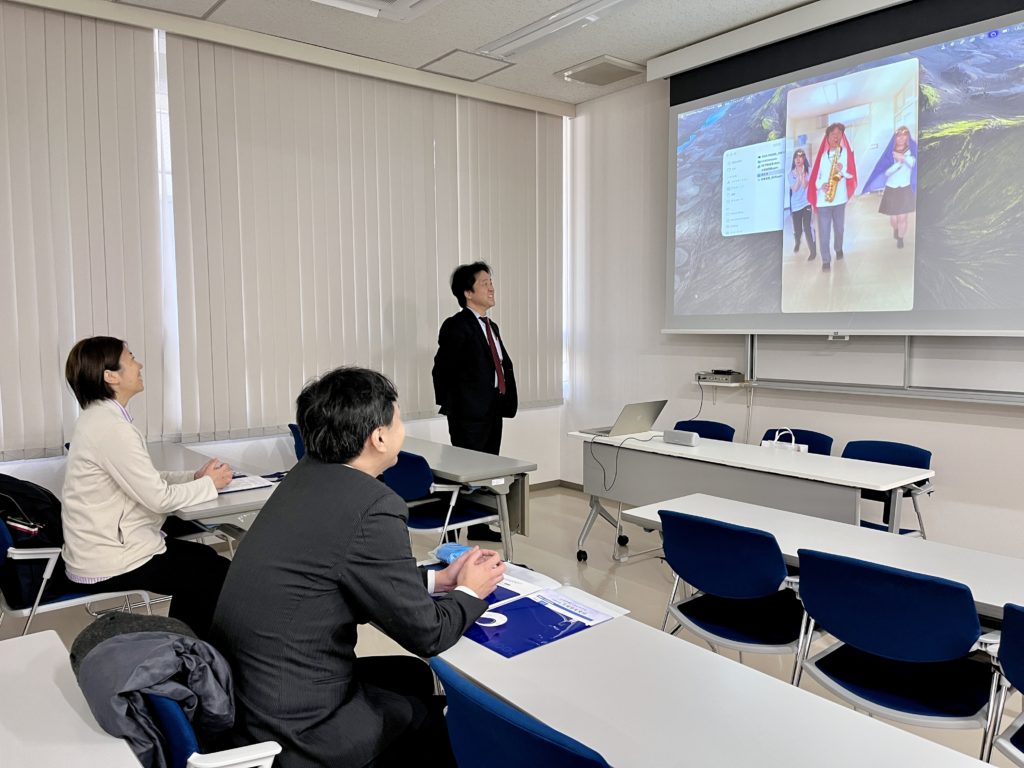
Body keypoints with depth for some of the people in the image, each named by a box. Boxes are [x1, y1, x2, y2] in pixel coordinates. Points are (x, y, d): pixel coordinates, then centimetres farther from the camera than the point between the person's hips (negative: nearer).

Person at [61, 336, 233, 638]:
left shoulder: (98, 418, 7)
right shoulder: (111, 427, -24)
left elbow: (145, 480, 11)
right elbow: (158, 497, -22)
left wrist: (195, 477, 1)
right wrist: (210, 484, -8)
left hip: (99, 548, 10)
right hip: (108, 567, -9)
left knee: (202, 557, 20)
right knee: (220, 575, 1)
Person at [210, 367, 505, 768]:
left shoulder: (309, 477, 0)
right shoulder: (374, 508, -25)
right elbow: (425, 634, -14)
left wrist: (437, 580, 13)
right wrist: (471, 593, 5)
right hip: (295, 728, -7)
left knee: (414, 675, 25)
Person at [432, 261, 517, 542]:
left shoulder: (492, 327, 16)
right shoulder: (456, 326, -11)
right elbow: (442, 369, -14)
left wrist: (507, 400, 10)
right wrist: (450, 406, -10)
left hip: (493, 411, 8)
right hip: (470, 414, -8)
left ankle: (480, 528, 27)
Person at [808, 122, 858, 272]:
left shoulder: (846, 152, 6)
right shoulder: (823, 154, 10)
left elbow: (851, 175, 3)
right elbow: (816, 175, 7)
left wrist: (842, 170, -16)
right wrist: (820, 185, -13)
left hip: (839, 197, 0)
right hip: (822, 198, 0)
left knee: (839, 227, 11)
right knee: (823, 230, -5)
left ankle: (839, 249, 37)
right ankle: (826, 260, -2)